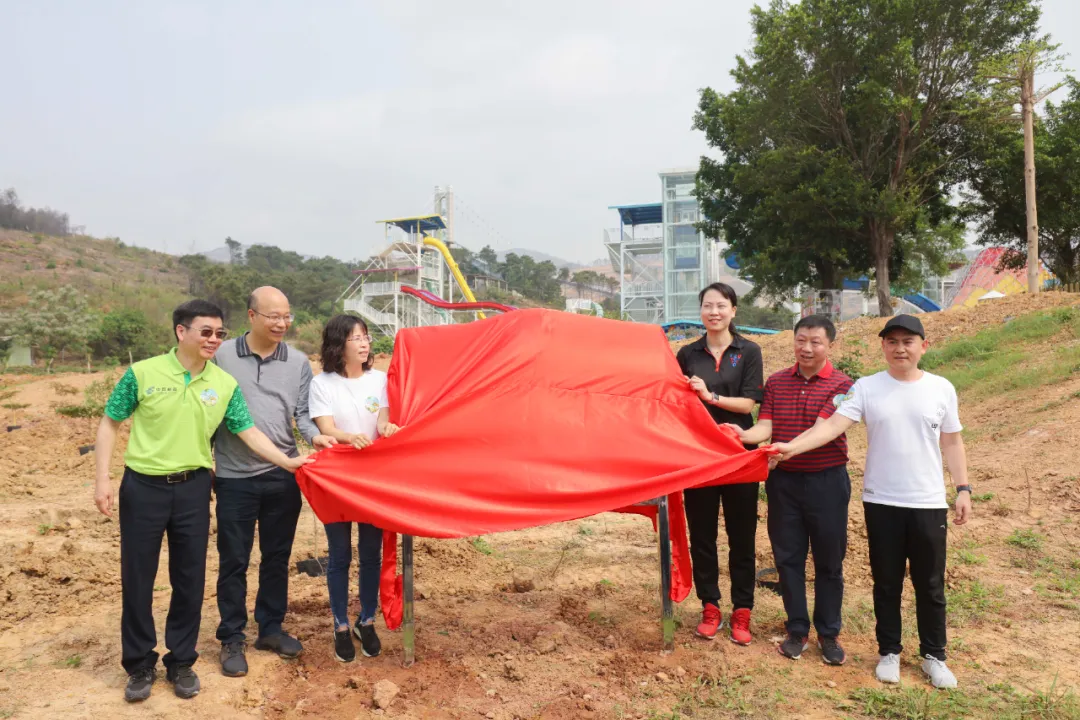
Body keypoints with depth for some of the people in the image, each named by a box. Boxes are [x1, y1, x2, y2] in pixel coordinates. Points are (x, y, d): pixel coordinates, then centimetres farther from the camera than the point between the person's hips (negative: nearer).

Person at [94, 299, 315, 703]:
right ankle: (140, 665, 26)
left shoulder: (225, 384, -1)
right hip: (143, 487, -2)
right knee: (137, 577, 8)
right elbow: (109, 424, 1)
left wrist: (288, 462, -9)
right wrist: (103, 479, -5)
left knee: (190, 578, 9)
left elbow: (249, 432, 0)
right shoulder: (142, 373, -7)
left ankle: (181, 662, 26)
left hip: (193, 489, 2)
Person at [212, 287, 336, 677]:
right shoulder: (223, 356, -2)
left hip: (283, 476, 3)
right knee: (234, 560, 6)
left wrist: (314, 435, -17)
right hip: (235, 477, -2)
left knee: (277, 557, 13)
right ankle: (232, 639, 21)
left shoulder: (298, 362, 5)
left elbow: (302, 412, 4)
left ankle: (271, 629, 29)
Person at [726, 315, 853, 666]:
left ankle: (828, 634, 24)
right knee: (788, 557, 9)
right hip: (783, 480, 3)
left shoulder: (841, 385, -7)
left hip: (826, 481, -3)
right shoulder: (777, 382, 5)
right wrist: (745, 435, -27)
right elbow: (765, 426, -4)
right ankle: (797, 630, 23)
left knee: (829, 561, 8)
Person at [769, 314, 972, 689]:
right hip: (882, 502, -1)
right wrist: (793, 446, -31)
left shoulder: (941, 388, 1)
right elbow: (833, 424, -16)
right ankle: (889, 651, 28)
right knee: (886, 583, 11)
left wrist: (963, 489, 4)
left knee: (930, 585, 11)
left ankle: (934, 655, 29)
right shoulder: (866, 388, -5)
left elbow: (952, 442, 8)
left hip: (929, 503, 1)